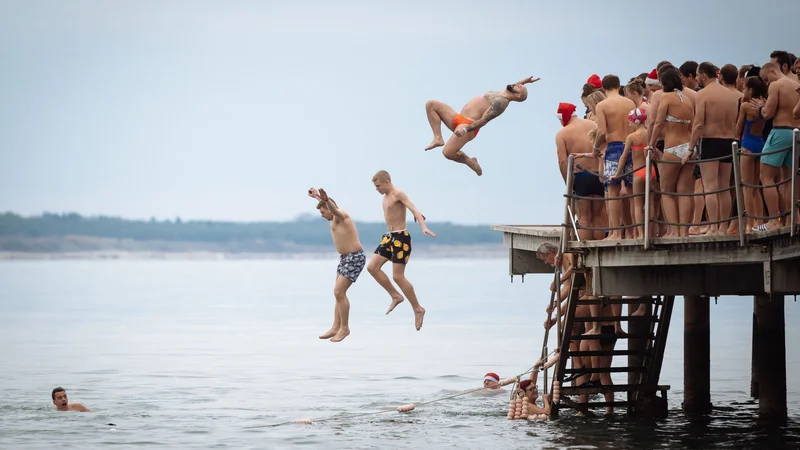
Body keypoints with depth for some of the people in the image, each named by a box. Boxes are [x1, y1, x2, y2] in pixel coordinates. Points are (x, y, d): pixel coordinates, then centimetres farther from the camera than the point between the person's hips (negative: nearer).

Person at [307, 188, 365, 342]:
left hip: (355, 258, -11)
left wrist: (325, 199, -61)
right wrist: (317, 196, 53)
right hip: (345, 258, 11)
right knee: (339, 293, 10)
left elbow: (334, 209, -40)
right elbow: (330, 209, 38)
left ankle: (344, 328, -4)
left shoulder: (341, 215, -14)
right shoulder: (335, 219, 14)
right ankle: (336, 327, 13)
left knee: (339, 292, -13)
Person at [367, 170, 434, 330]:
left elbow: (413, 209, -25)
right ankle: (396, 296, 13)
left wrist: (423, 227, -39)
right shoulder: (385, 197, 13)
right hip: (389, 237, 9)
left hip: (400, 237, -9)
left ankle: (418, 309, 2)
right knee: (372, 267, 2)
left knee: (398, 276, -10)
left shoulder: (398, 194, -14)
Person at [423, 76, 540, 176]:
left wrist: (465, 130, -32)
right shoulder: (501, 94, 14)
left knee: (448, 153, -28)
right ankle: (438, 138, -3)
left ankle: (471, 162, 3)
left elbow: (484, 121, -24)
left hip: (468, 125, -11)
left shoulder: (500, 102, -16)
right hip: (458, 119, 11)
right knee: (431, 104, 9)